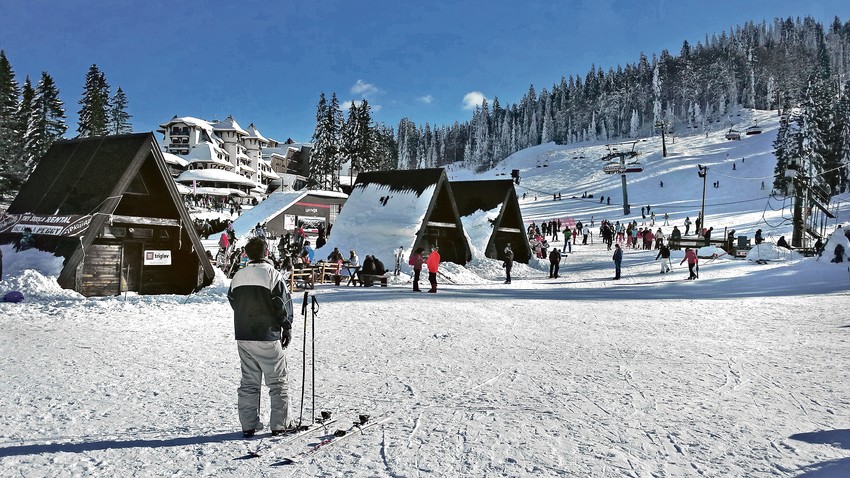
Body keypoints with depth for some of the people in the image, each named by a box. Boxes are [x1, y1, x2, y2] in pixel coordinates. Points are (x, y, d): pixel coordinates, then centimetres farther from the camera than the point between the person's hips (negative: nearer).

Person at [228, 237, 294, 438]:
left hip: (243, 337, 5)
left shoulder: (238, 276, 6)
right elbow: (283, 303, -10)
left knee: (248, 382, 12)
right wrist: (287, 328, 0)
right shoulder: (271, 274, -11)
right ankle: (280, 424, 8)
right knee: (278, 382, 6)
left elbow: (233, 302, 14)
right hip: (268, 337, -5)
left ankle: (248, 425, 15)